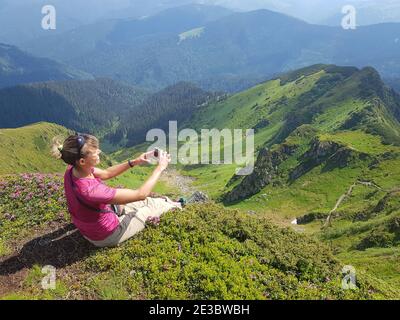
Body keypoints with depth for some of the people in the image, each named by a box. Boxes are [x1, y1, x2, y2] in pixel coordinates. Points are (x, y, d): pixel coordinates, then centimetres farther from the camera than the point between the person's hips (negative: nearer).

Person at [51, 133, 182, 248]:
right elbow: (140, 194, -32)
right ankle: (179, 207, 42)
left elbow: (106, 174, 2)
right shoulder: (91, 190, -42)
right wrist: (160, 168, -20)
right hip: (107, 236, -7)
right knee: (154, 204, 11)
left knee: (147, 201, 20)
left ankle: (171, 204, 47)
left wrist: (134, 162, -8)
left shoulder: (72, 170, -17)